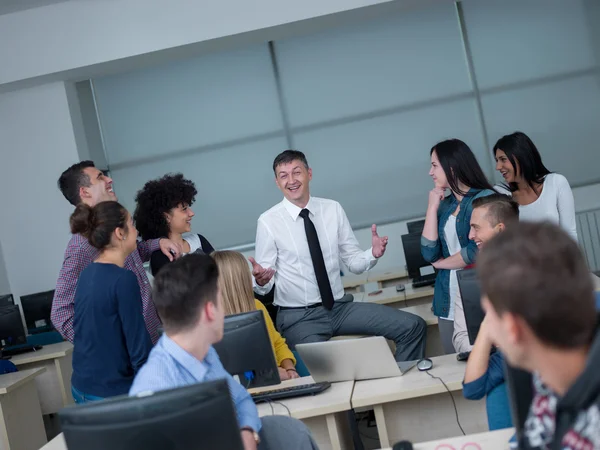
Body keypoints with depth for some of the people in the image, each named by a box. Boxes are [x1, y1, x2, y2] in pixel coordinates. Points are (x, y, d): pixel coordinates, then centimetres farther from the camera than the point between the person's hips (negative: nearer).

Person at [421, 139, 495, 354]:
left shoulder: (485, 198, -7)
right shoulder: (444, 205, 11)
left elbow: (478, 251, -16)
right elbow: (429, 253, 0)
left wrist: (441, 263, 0)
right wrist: (432, 206, 1)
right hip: (449, 304, 6)